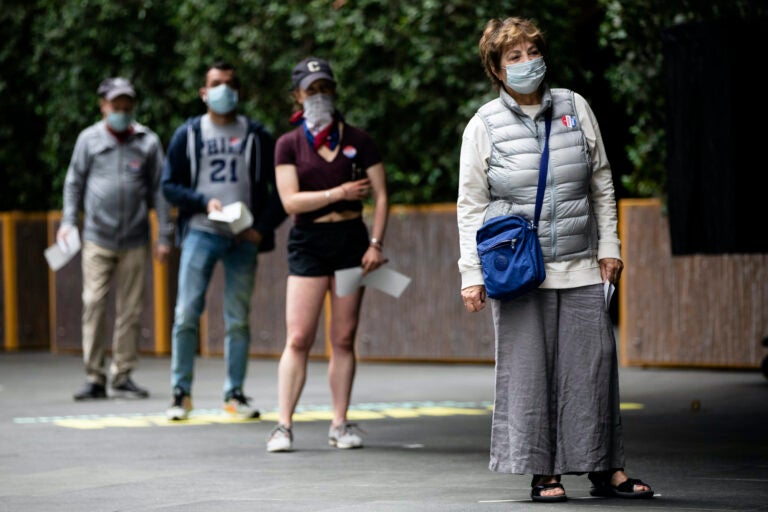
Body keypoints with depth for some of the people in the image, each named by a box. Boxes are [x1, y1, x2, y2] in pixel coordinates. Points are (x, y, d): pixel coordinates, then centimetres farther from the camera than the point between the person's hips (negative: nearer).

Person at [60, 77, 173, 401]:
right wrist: (68, 221, 1)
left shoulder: (148, 141, 6)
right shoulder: (89, 139, 6)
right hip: (97, 237, 0)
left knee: (130, 309, 2)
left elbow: (159, 190, 8)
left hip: (135, 240, 1)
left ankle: (123, 375, 10)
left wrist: (164, 236, 5)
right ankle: (94, 377, 0)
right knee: (94, 304, -5)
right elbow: (74, 183, 12)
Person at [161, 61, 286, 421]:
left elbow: (281, 188, 9)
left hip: (244, 239, 1)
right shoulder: (188, 135, 7)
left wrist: (263, 227, -4)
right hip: (201, 233, -1)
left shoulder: (256, 136, 8)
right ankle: (181, 392, 2)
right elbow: (169, 186, 6)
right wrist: (204, 202, -10)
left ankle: (235, 394, 10)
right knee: (186, 313, -6)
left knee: (238, 318, 3)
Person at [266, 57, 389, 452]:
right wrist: (339, 192, -12)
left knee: (344, 338, 3)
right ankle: (283, 425, -7)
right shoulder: (289, 144, 4)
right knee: (298, 338, -8)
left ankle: (340, 424, 9)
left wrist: (376, 244, -6)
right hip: (308, 242, -1)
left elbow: (380, 196, 4)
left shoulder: (357, 140, 7)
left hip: (351, 240, 2)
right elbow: (291, 201, -6)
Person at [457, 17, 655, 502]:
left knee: (594, 362, 0)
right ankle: (543, 472, 7)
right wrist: (471, 274, -4)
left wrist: (609, 245, 9)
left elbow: (601, 182, 14)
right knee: (528, 368, -2)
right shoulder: (484, 125, 1)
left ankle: (607, 468, 9)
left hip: (580, 266, 2)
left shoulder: (575, 107, 8)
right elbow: (471, 206, 3)